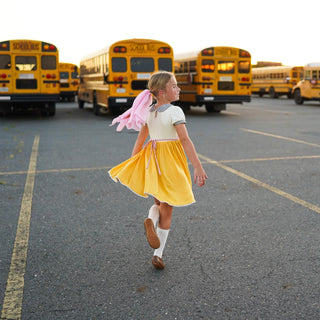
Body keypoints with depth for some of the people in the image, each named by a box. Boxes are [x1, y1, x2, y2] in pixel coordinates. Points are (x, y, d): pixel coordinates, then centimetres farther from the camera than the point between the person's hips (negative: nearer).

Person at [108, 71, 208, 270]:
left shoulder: (148, 112, 5)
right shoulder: (174, 111, -13)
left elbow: (140, 140, 12)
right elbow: (185, 140, -21)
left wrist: (131, 164, 21)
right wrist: (198, 167, -23)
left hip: (152, 159, 6)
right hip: (170, 162, -5)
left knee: (160, 202, 24)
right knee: (167, 210, 6)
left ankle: (151, 220, -9)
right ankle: (158, 255, 9)